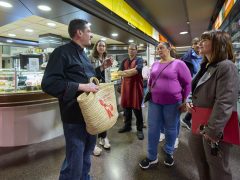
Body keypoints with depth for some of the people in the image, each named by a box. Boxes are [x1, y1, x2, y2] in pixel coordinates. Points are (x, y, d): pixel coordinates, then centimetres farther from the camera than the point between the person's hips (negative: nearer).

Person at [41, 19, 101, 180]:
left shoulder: (84, 55, 16)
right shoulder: (62, 52, -12)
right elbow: (49, 83, -22)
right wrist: (80, 87, -26)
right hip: (75, 117, -9)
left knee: (87, 154, 25)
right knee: (74, 163, 2)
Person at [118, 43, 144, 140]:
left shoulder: (139, 60, 0)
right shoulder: (124, 61, 16)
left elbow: (136, 71, -18)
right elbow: (119, 72, 3)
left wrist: (125, 72, -7)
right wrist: (131, 71, -13)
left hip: (136, 86, -5)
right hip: (125, 86, 5)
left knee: (137, 108, 0)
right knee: (126, 107, 11)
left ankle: (139, 129, 12)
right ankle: (127, 126, 27)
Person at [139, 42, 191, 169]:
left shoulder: (178, 64, -6)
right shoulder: (155, 64, 9)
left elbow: (187, 83, -5)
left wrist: (184, 101, -6)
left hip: (172, 103, -4)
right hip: (154, 102, 5)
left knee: (170, 129, 12)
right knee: (152, 128, 8)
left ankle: (169, 153, 36)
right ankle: (151, 157, 24)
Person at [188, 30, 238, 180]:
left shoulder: (226, 67, -17)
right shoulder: (205, 67, 12)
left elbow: (224, 103, -25)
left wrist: (214, 131, -26)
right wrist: (190, 102, 2)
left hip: (214, 128, -8)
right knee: (200, 159, 23)